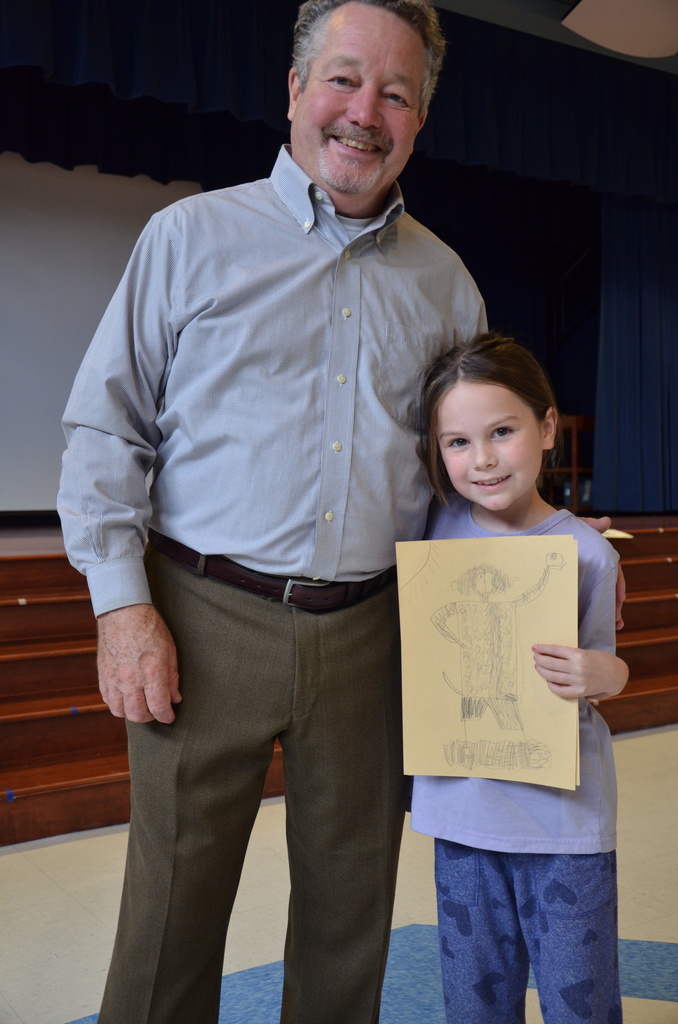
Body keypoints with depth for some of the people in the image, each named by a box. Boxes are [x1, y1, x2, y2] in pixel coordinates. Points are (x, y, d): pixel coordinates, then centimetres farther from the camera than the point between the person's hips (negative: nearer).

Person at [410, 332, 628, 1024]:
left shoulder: (586, 552, -8)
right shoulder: (438, 528, -2)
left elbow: (598, 672, 1)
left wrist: (607, 674, -19)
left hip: (565, 815, -2)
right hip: (463, 811, 2)